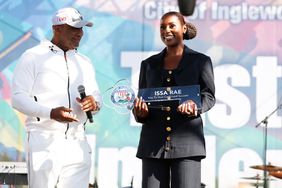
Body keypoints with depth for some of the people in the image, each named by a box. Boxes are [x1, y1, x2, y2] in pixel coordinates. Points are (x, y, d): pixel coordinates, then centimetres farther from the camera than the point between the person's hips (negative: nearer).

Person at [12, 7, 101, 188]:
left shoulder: (84, 62, 19)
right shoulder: (33, 57, 2)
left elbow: (97, 96, 23)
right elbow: (18, 97, -5)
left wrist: (94, 103, -4)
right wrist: (50, 112, -20)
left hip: (77, 143, 5)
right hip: (44, 141, -4)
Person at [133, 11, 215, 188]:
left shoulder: (201, 61, 9)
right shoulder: (149, 64, 17)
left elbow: (209, 95, 4)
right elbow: (141, 99, 17)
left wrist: (195, 106, -18)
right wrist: (140, 112, -7)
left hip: (186, 142, -3)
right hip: (153, 144, 3)